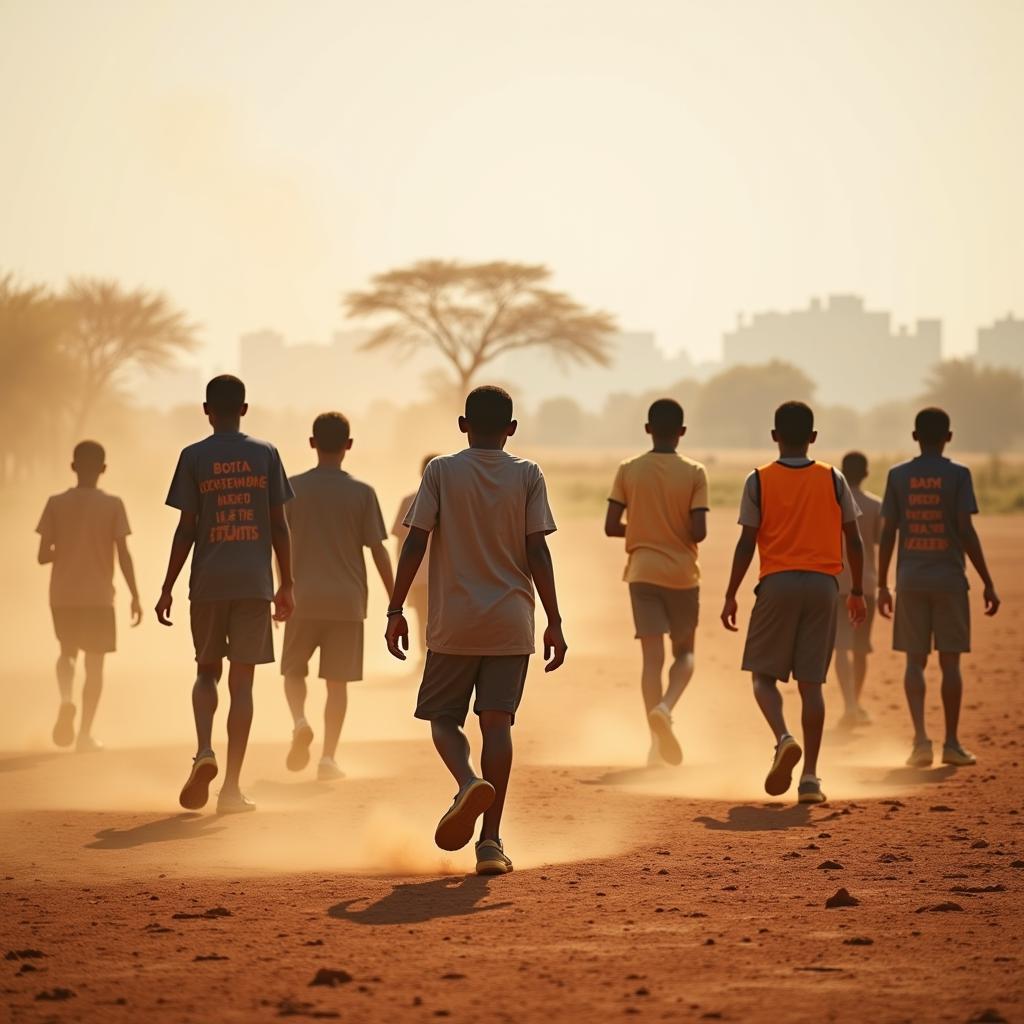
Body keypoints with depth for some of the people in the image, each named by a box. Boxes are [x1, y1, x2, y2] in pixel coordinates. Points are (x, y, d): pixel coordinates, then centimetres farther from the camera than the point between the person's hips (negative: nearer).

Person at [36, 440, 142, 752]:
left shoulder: (56, 504, -1)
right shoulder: (112, 505, -5)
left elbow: (43, 556, -3)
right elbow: (123, 554, -10)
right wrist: (135, 596, -4)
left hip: (63, 595, 2)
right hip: (99, 595, -2)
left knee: (67, 652, 21)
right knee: (94, 662, 8)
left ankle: (66, 698, -9)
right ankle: (85, 733, 5)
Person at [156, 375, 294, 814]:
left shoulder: (194, 457, 0)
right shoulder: (265, 454, 4)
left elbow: (186, 529, -2)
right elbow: (279, 526, 3)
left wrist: (167, 588, 4)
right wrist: (287, 584, 9)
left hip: (208, 582, 0)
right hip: (255, 581, 0)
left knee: (206, 670, 16)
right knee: (242, 679, 2)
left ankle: (204, 750, -9)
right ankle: (232, 786, -1)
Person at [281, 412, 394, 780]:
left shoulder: (292, 488, -1)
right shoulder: (362, 493, -2)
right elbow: (378, 550, -3)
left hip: (303, 599, 0)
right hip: (347, 601, 0)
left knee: (294, 669, 16)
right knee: (337, 680, 6)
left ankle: (300, 721, -11)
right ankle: (328, 758, 0)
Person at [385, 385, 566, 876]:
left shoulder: (441, 472, 0)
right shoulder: (528, 475, 1)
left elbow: (415, 544, -5)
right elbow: (537, 552, -3)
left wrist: (396, 609, 0)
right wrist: (553, 622, 0)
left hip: (453, 624, -1)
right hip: (510, 623, 1)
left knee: (443, 717, 10)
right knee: (497, 721, 1)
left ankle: (469, 782, -22)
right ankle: (491, 841, -5)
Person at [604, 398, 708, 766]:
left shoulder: (628, 471, -1)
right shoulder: (694, 474, -5)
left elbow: (610, 526, -3)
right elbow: (699, 531, -13)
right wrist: (680, 533, 10)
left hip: (643, 573, 1)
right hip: (682, 574, -1)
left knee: (652, 656, 0)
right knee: (684, 652, 14)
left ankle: (658, 742, -10)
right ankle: (665, 707, -15)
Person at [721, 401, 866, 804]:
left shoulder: (759, 481, -1)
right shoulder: (833, 480, 5)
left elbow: (746, 543, -3)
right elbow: (853, 539, 7)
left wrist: (731, 595, 3)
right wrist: (857, 591, 16)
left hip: (777, 583, -2)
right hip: (823, 584, 2)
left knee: (763, 673, 9)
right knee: (811, 682, 4)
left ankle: (784, 738, -19)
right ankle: (810, 777, 0)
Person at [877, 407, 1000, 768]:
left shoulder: (898, 476, 3)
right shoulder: (958, 475, -3)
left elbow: (888, 533, 2)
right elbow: (966, 531, -9)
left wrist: (883, 585, 9)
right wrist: (988, 583, -4)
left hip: (910, 580, 1)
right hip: (950, 579, -1)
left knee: (915, 660, 5)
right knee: (950, 661, 6)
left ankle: (920, 737, -11)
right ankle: (951, 743, 8)